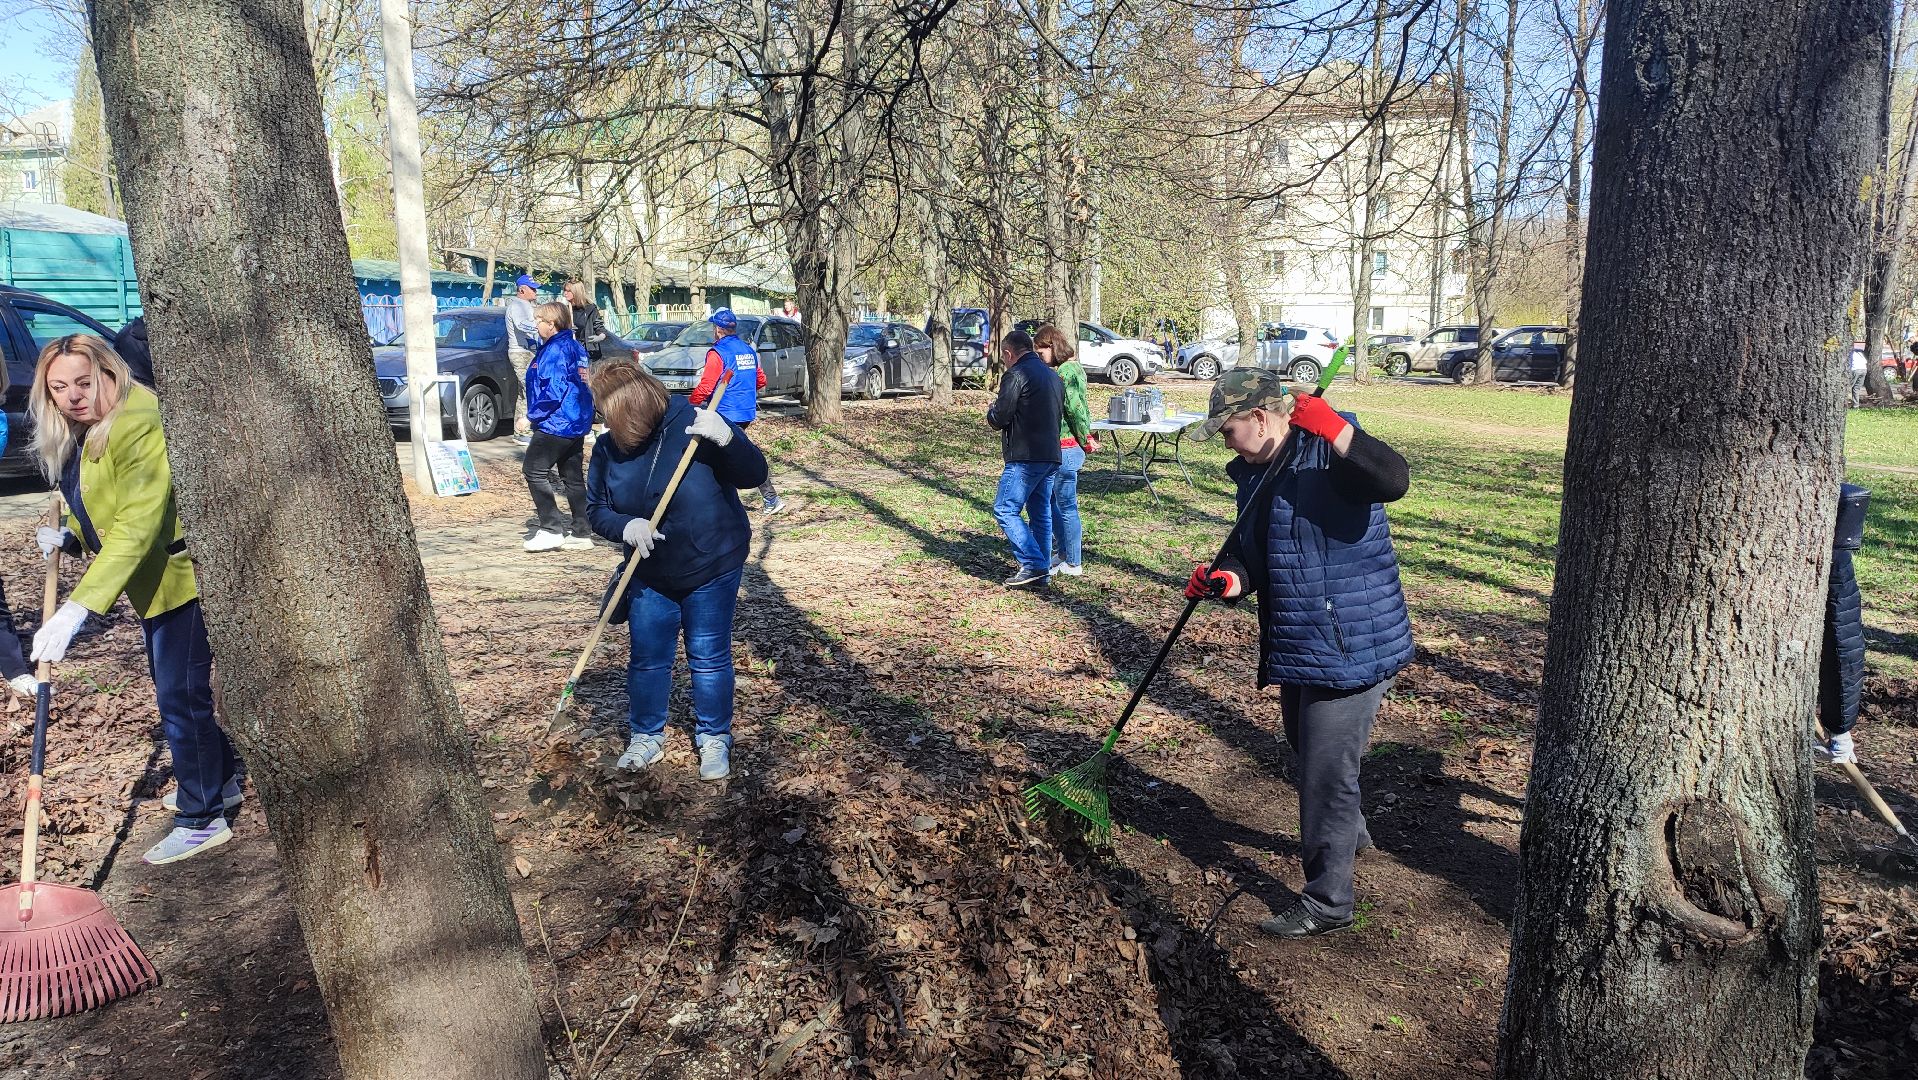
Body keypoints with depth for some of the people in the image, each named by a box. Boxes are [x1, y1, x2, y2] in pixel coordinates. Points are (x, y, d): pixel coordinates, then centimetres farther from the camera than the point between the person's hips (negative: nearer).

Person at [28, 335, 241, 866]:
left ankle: (202, 819, 5)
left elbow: (136, 527, -32)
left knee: (180, 694, -6)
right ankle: (221, 777, 37)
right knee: (175, 688, 20)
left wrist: (78, 608, -36)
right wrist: (68, 537, 0)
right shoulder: (79, 435, 8)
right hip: (152, 582, 10)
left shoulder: (139, 425, -24)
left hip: (180, 574, -10)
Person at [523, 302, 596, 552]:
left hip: (556, 423, -10)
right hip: (576, 422, 10)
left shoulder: (555, 350, -16)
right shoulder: (573, 347, 14)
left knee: (534, 470, -4)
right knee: (573, 477, 11)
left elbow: (554, 390, -24)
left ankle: (552, 529, -6)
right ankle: (582, 532, 14)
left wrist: (532, 415, -14)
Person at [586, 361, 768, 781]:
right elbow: (596, 510, 1)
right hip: (650, 575, 4)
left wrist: (726, 438, -43)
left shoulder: (694, 425, -20)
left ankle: (714, 739, 25)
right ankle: (646, 736, 33)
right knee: (646, 659, 13)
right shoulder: (607, 448, -5)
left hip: (711, 569, -4)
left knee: (709, 659, 7)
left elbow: (754, 475, -22)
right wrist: (625, 526, -23)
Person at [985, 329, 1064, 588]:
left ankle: (1032, 564, -11)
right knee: (1041, 513, 12)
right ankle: (1043, 571, 14)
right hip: (1051, 456, 9)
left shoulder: (1016, 375, -10)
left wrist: (992, 409, 11)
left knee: (1005, 509, -4)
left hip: (1025, 457, -9)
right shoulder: (1054, 376, 18)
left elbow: (999, 419, -12)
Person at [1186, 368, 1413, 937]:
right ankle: (1347, 834, 54)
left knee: (1327, 773, -1)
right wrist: (1227, 579, -13)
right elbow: (1249, 555, 9)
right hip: (1296, 646, 9)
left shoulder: (1329, 452, -15)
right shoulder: (1254, 473, 10)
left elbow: (1392, 480, -34)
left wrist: (1333, 428, -44)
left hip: (1353, 648, -9)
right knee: (1309, 755, 27)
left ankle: (1327, 902, 14)